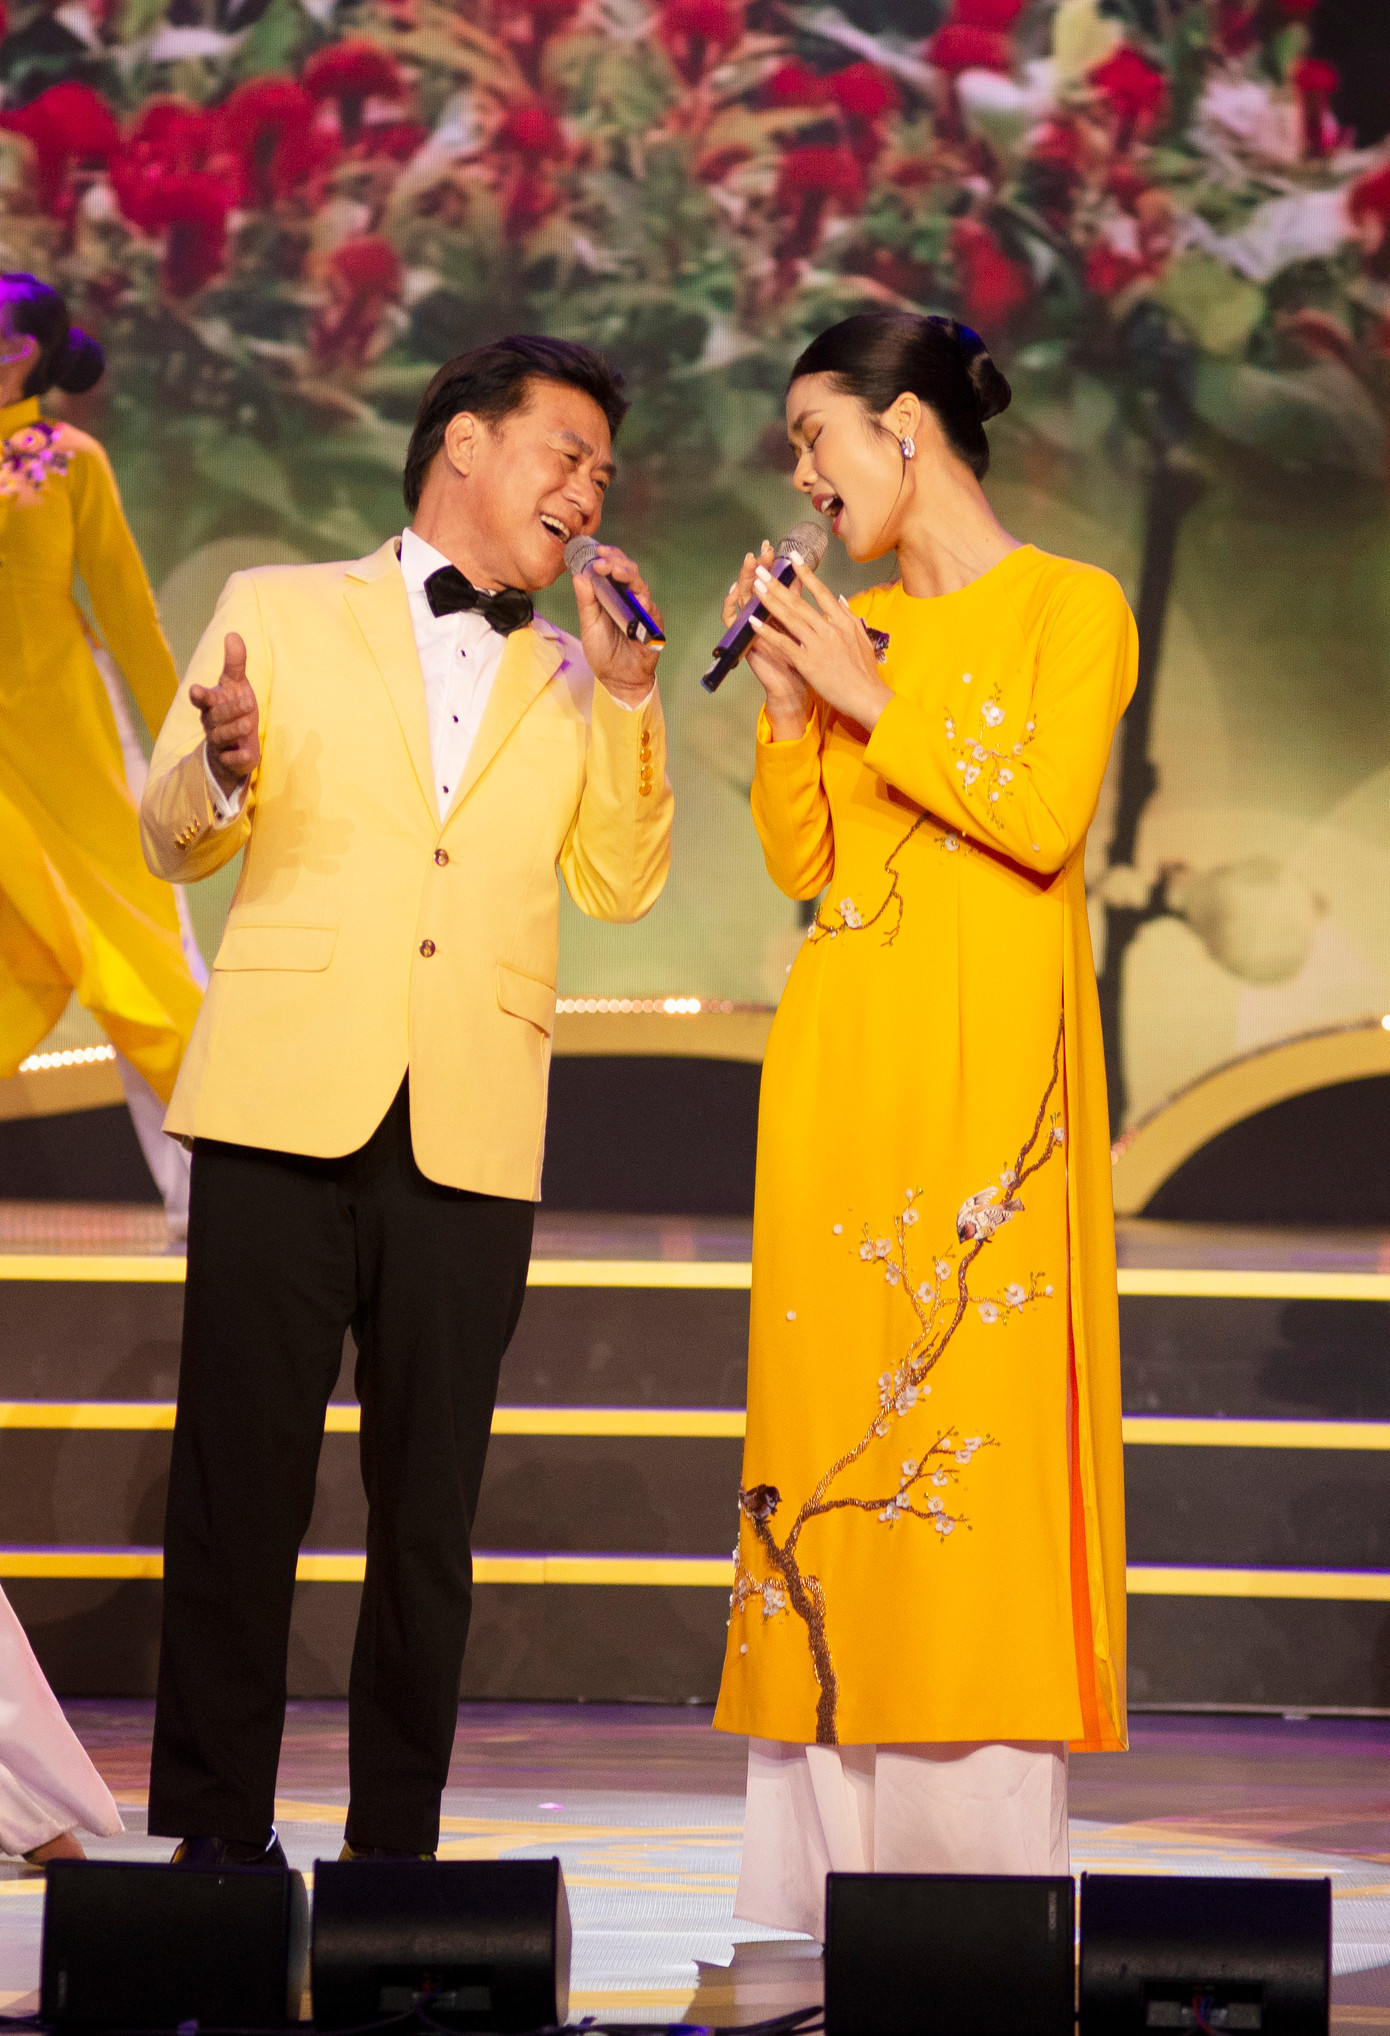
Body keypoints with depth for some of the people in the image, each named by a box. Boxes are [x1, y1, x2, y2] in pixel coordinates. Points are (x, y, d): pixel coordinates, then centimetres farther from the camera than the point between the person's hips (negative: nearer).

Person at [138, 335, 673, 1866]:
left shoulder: (570, 682, 19)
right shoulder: (283, 612, 11)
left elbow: (621, 884, 9)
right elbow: (172, 841, 7)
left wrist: (625, 696, -2)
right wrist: (224, 770, -16)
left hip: (472, 1144, 3)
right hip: (286, 1106, -2)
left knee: (429, 1511, 2)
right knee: (239, 1491, -4)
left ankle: (395, 1848, 8)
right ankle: (215, 1839, 3)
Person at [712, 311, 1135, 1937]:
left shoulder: (1070, 608, 2)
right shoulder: (853, 626, 17)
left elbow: (1044, 814, -12)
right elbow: (800, 860, 13)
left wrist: (873, 698, -8)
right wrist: (787, 696, 2)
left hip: (988, 1070, -5)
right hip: (841, 1069, 5)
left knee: (975, 1406, -10)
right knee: (834, 1401, 0)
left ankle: (984, 1846, -9)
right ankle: (837, 1850, 2)